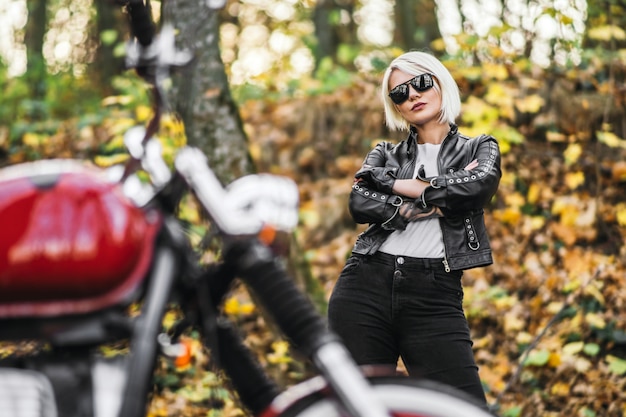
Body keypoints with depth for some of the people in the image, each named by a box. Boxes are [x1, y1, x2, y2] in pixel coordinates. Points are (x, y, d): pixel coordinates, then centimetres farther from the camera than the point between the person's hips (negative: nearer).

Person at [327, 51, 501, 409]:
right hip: (366, 287, 2)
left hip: (435, 297, -2)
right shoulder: (386, 154, 19)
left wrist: (403, 186, -1)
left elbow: (480, 184, -9)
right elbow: (359, 203, -2)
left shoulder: (479, 149, 17)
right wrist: (436, 202, -7)